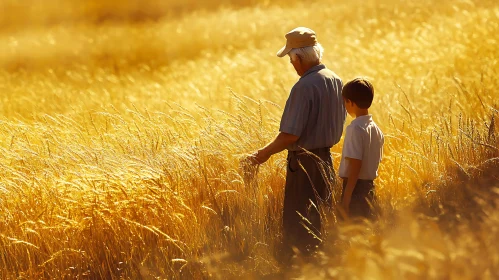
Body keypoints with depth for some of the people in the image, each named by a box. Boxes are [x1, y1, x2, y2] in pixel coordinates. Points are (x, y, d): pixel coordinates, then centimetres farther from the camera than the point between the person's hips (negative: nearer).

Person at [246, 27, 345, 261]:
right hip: (325, 158, 8)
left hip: (304, 162, -8)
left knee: (297, 224, 0)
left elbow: (290, 135, -23)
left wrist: (264, 154, -11)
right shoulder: (335, 81, 3)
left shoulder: (304, 87, -22)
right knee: (320, 220, 18)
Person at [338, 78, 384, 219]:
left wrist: (346, 197, -19)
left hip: (356, 186, -9)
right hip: (369, 185, 9)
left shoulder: (355, 129, -16)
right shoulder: (376, 129, 9)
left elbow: (355, 165, -20)